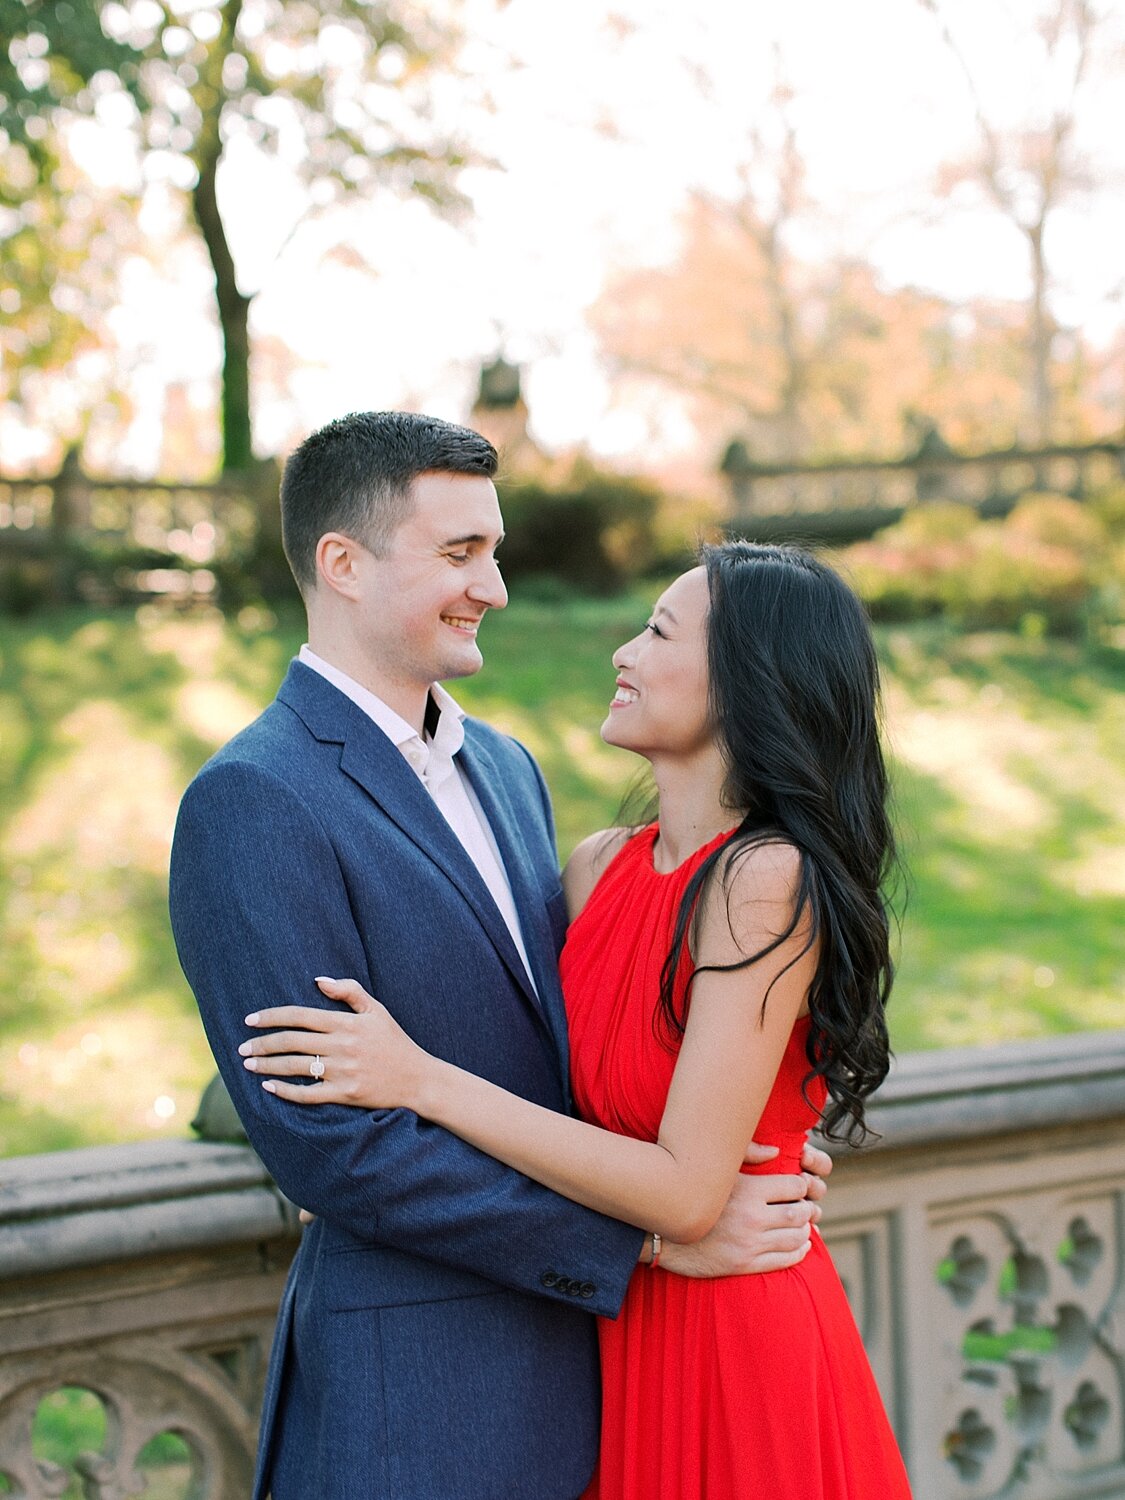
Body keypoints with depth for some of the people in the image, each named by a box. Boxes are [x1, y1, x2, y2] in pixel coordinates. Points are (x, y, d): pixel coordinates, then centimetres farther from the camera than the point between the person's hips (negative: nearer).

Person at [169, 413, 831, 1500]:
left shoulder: (505, 767, 10)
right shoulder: (251, 803, -16)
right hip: (414, 1393, -7)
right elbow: (332, 1148, -20)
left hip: (581, 1350, 7)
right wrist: (645, 1231, -17)